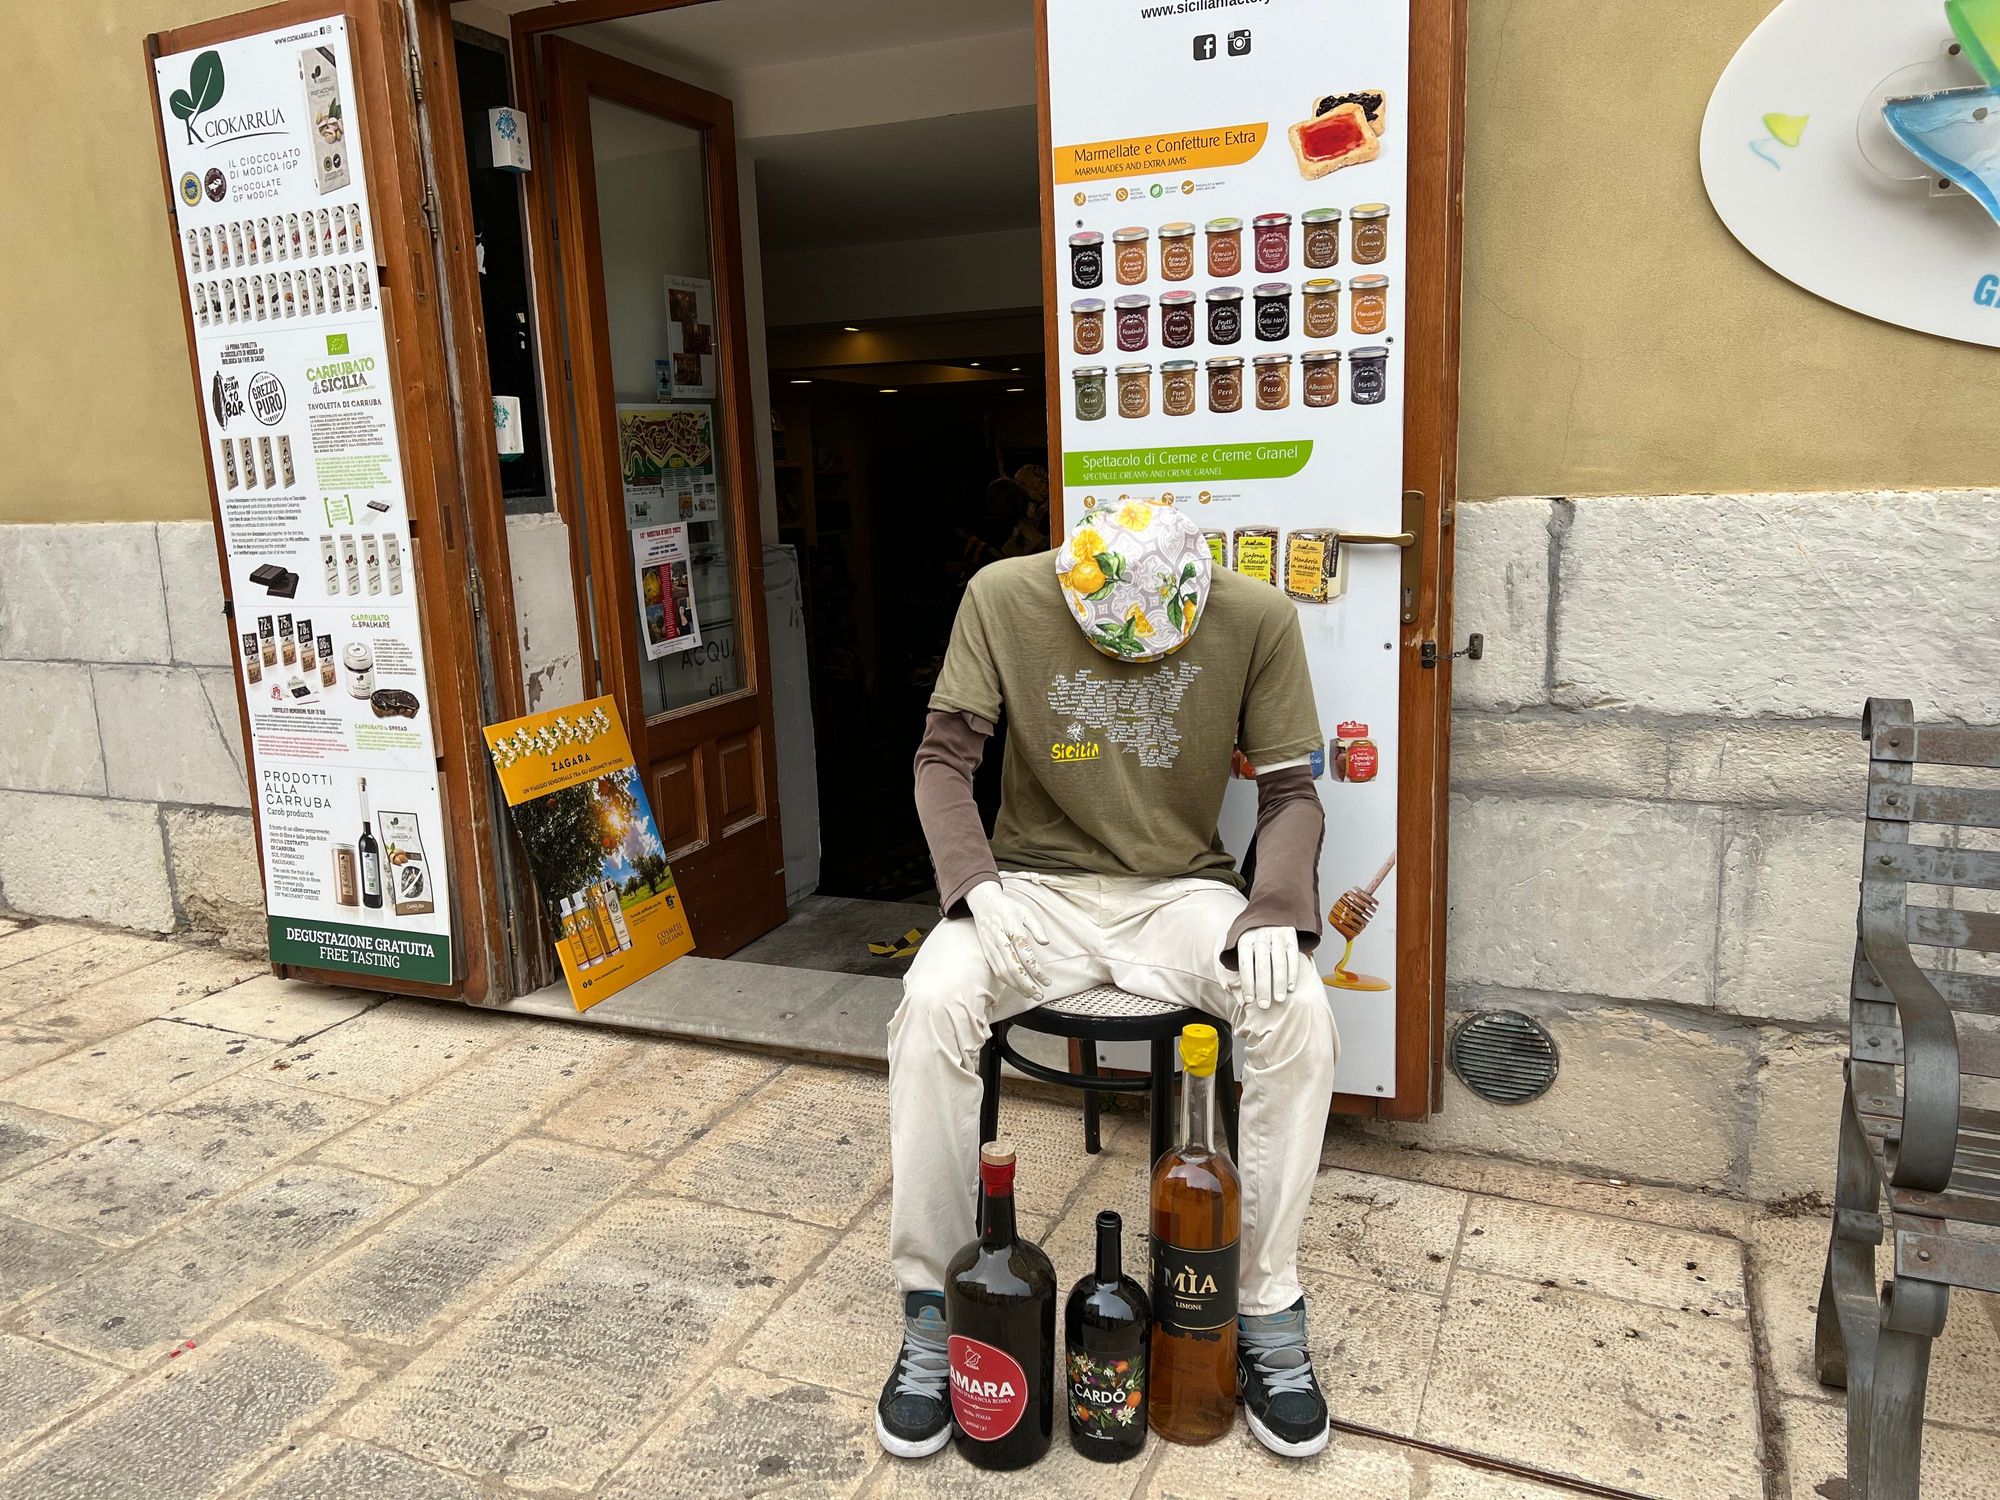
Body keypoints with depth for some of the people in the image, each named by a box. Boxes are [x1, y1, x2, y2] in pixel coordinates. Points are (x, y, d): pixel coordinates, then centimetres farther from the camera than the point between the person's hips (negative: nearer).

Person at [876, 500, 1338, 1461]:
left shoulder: (1257, 618, -9)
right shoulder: (1003, 599, -9)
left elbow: (1290, 790, -4)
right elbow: (944, 756, -6)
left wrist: (1275, 911, -22)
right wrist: (976, 882, -23)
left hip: (1182, 890, 1)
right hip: (1036, 886, 0)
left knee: (1298, 1013, -28)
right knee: (933, 1001, -29)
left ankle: (1267, 1316, -8)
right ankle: (931, 1314, -10)